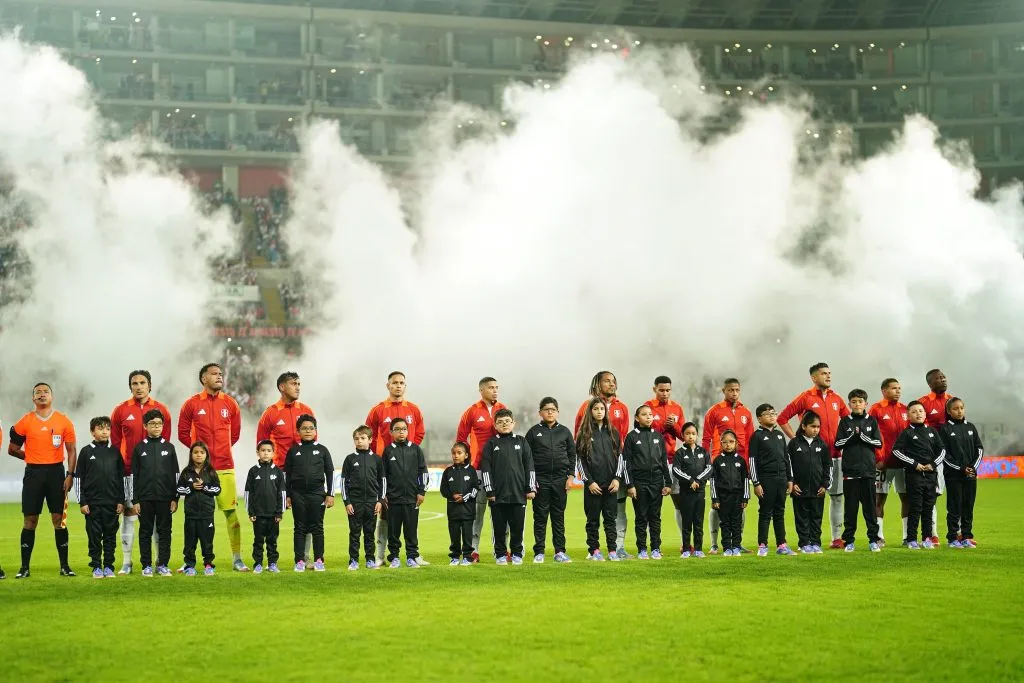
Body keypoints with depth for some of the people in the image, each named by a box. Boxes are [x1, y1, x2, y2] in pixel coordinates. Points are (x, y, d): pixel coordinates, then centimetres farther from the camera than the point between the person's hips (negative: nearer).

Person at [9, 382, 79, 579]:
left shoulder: (64, 422, 2)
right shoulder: (25, 422, 3)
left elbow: (71, 451, 4)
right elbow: (12, 449, 10)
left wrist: (70, 475, -5)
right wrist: (32, 458, 7)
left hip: (56, 472, 0)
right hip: (33, 473, 0)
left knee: (59, 518, 1)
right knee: (30, 520, 1)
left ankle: (64, 566, 7)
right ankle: (25, 567, 5)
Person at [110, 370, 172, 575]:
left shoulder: (161, 410, 5)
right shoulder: (120, 411, 3)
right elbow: (115, 443, 6)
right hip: (129, 471, -1)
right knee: (128, 513, 0)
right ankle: (126, 562, 4)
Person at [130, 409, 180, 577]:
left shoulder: (169, 447, 6)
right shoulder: (139, 448, 4)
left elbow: (175, 475, 7)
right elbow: (134, 476, 4)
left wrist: (175, 498, 1)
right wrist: (135, 500, -2)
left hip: (165, 498, 1)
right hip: (145, 498, -1)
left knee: (164, 531, 3)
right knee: (145, 532, 4)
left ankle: (163, 565, 10)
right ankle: (147, 566, 10)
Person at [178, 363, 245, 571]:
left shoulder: (230, 404, 8)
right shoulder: (192, 404, 2)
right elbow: (183, 433, 8)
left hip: (225, 467, 2)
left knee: (232, 511, -1)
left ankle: (237, 559, 4)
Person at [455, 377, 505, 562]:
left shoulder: (503, 409, 11)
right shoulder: (472, 411, 0)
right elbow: (461, 437, 4)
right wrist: (470, 457, -1)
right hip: (479, 468, -3)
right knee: (477, 508, -3)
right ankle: (473, 550, 0)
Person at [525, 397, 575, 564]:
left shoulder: (564, 431, 9)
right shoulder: (534, 432, 4)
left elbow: (572, 455, 10)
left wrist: (570, 476, 2)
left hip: (560, 480, 2)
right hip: (540, 481, -2)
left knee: (559, 517, 5)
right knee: (540, 517, 0)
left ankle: (560, 551, 10)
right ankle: (539, 552, 4)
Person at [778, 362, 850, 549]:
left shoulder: (836, 399, 12)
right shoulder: (805, 398, -3)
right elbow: (782, 418, -2)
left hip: (835, 454, 5)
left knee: (837, 496, 5)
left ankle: (837, 537, 11)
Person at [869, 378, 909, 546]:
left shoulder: (905, 410, 12)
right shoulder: (876, 410, -3)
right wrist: (878, 459, -11)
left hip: (903, 462, 5)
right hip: (883, 463, -5)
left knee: (906, 497, 6)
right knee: (879, 498, -1)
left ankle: (908, 536, 12)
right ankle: (879, 537, 3)